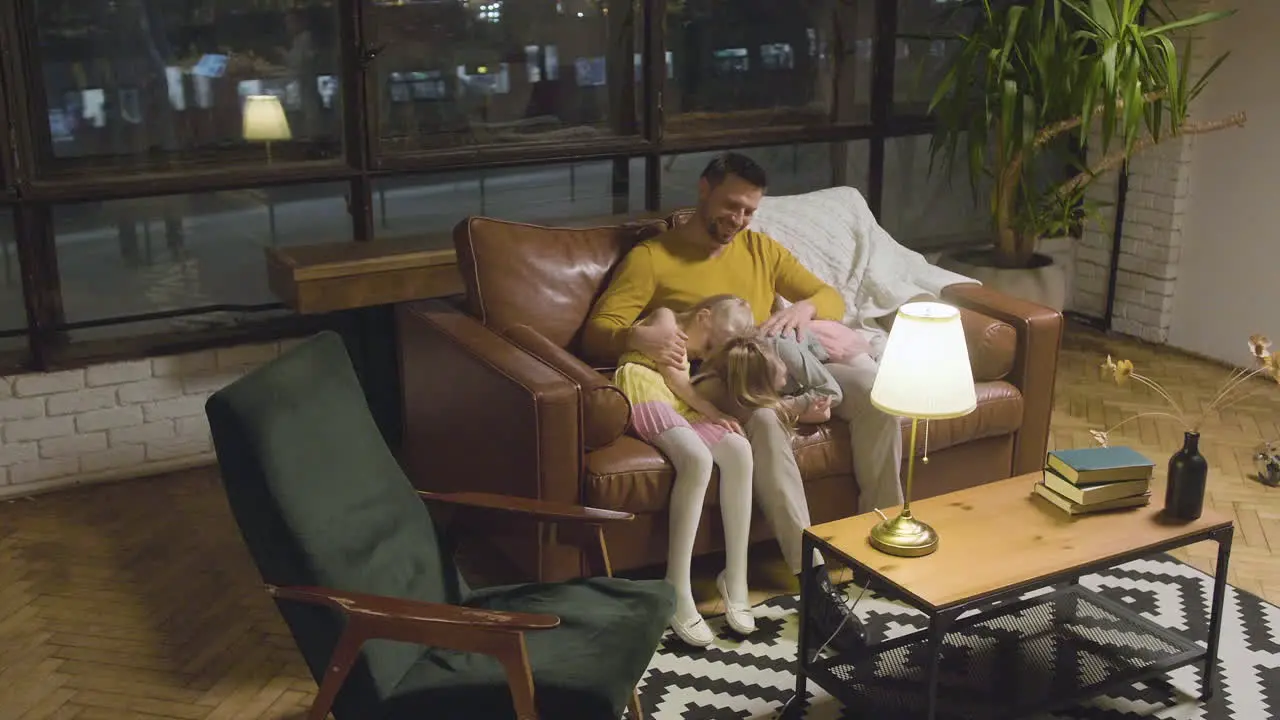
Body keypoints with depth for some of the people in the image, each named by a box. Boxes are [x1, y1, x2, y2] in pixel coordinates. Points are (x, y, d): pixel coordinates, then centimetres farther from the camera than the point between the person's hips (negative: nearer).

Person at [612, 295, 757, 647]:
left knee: (738, 450, -20)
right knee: (698, 459, -31)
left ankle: (735, 578, -19)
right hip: (645, 393, -7)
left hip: (681, 408, 7)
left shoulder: (691, 357, 39)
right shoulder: (665, 319, 16)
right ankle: (678, 591, -34)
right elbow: (673, 377, 4)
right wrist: (713, 413, 2)